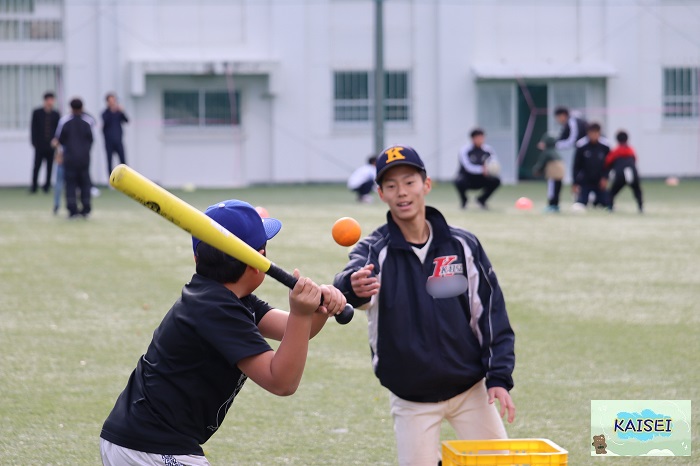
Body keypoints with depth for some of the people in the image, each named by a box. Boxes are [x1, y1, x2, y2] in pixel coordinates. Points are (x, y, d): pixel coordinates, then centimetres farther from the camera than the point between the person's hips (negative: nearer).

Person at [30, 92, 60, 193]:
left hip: (51, 145, 1)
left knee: (50, 167, 2)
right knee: (37, 166, -3)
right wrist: (34, 142, -4)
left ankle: (47, 186, 10)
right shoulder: (37, 113, 4)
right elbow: (34, 128, 3)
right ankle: (34, 186, 6)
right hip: (40, 145, -1)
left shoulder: (56, 115, 6)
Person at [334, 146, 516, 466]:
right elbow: (346, 285, -30)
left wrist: (499, 377, -9)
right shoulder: (375, 251, -8)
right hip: (412, 400, -1)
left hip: (471, 391, 1)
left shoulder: (463, 246, -2)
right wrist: (354, 287, -55)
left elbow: (492, 313, 1)